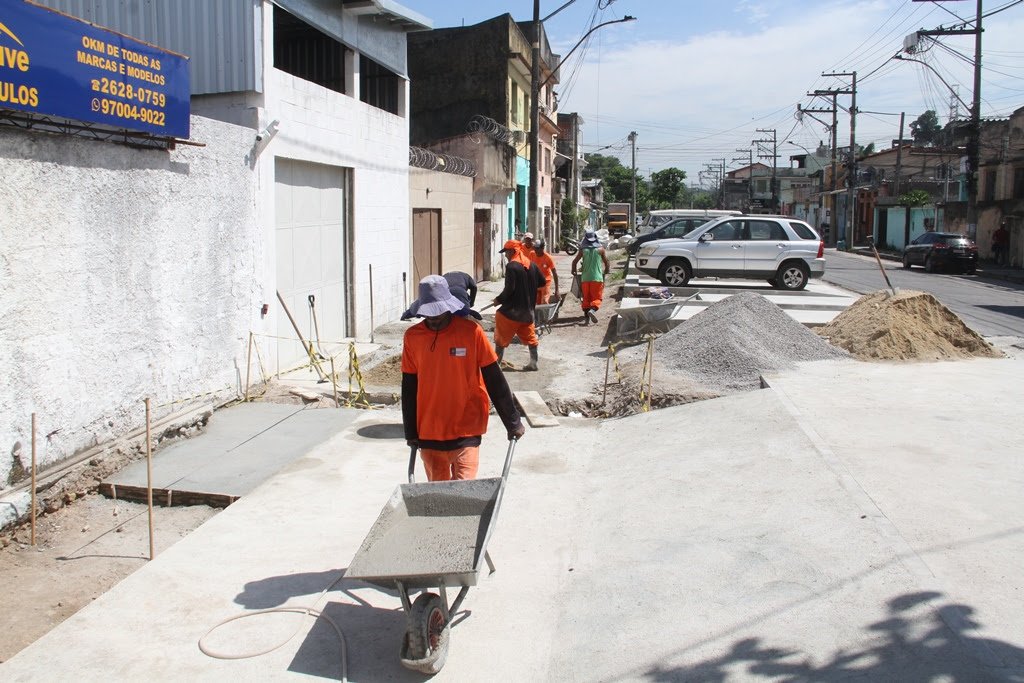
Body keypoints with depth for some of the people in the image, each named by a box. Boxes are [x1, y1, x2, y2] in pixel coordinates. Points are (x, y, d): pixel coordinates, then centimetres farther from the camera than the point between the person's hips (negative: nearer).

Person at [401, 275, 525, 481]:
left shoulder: (471, 332, -9)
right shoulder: (412, 337, -1)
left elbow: (494, 380, -3)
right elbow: (409, 386, 7)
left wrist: (513, 422, 1)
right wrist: (411, 431, 10)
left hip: (466, 430, -3)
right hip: (428, 432, 3)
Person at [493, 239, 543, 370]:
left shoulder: (511, 266, -17)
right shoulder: (531, 265, 5)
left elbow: (509, 289, -21)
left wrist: (499, 300, -7)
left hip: (512, 310, -7)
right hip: (528, 309, 7)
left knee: (502, 336, 5)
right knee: (529, 336, 16)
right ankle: (533, 362, 16)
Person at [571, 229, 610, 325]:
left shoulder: (583, 250, 2)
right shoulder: (600, 249, 1)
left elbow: (574, 261, 1)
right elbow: (606, 262, 8)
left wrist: (574, 271, 18)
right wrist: (606, 271, 26)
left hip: (585, 277, 1)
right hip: (597, 277, -1)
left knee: (586, 298, 11)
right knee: (597, 298, 1)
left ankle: (586, 317, 7)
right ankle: (592, 310, -26)